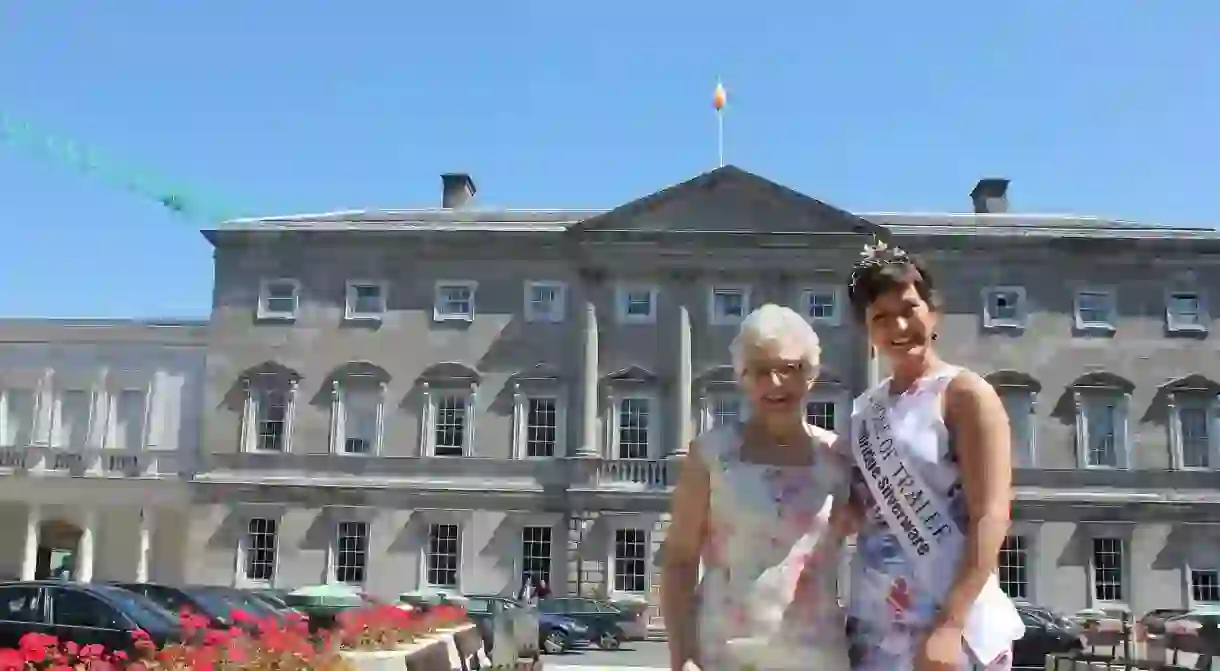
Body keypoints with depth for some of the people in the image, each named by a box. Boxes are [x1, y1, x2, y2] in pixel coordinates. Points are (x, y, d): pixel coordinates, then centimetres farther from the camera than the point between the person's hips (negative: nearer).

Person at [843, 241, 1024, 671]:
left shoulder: (965, 394, -4)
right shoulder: (864, 410, 13)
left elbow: (991, 515, -13)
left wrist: (949, 626, -19)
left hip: (954, 628, -6)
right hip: (873, 630, 6)